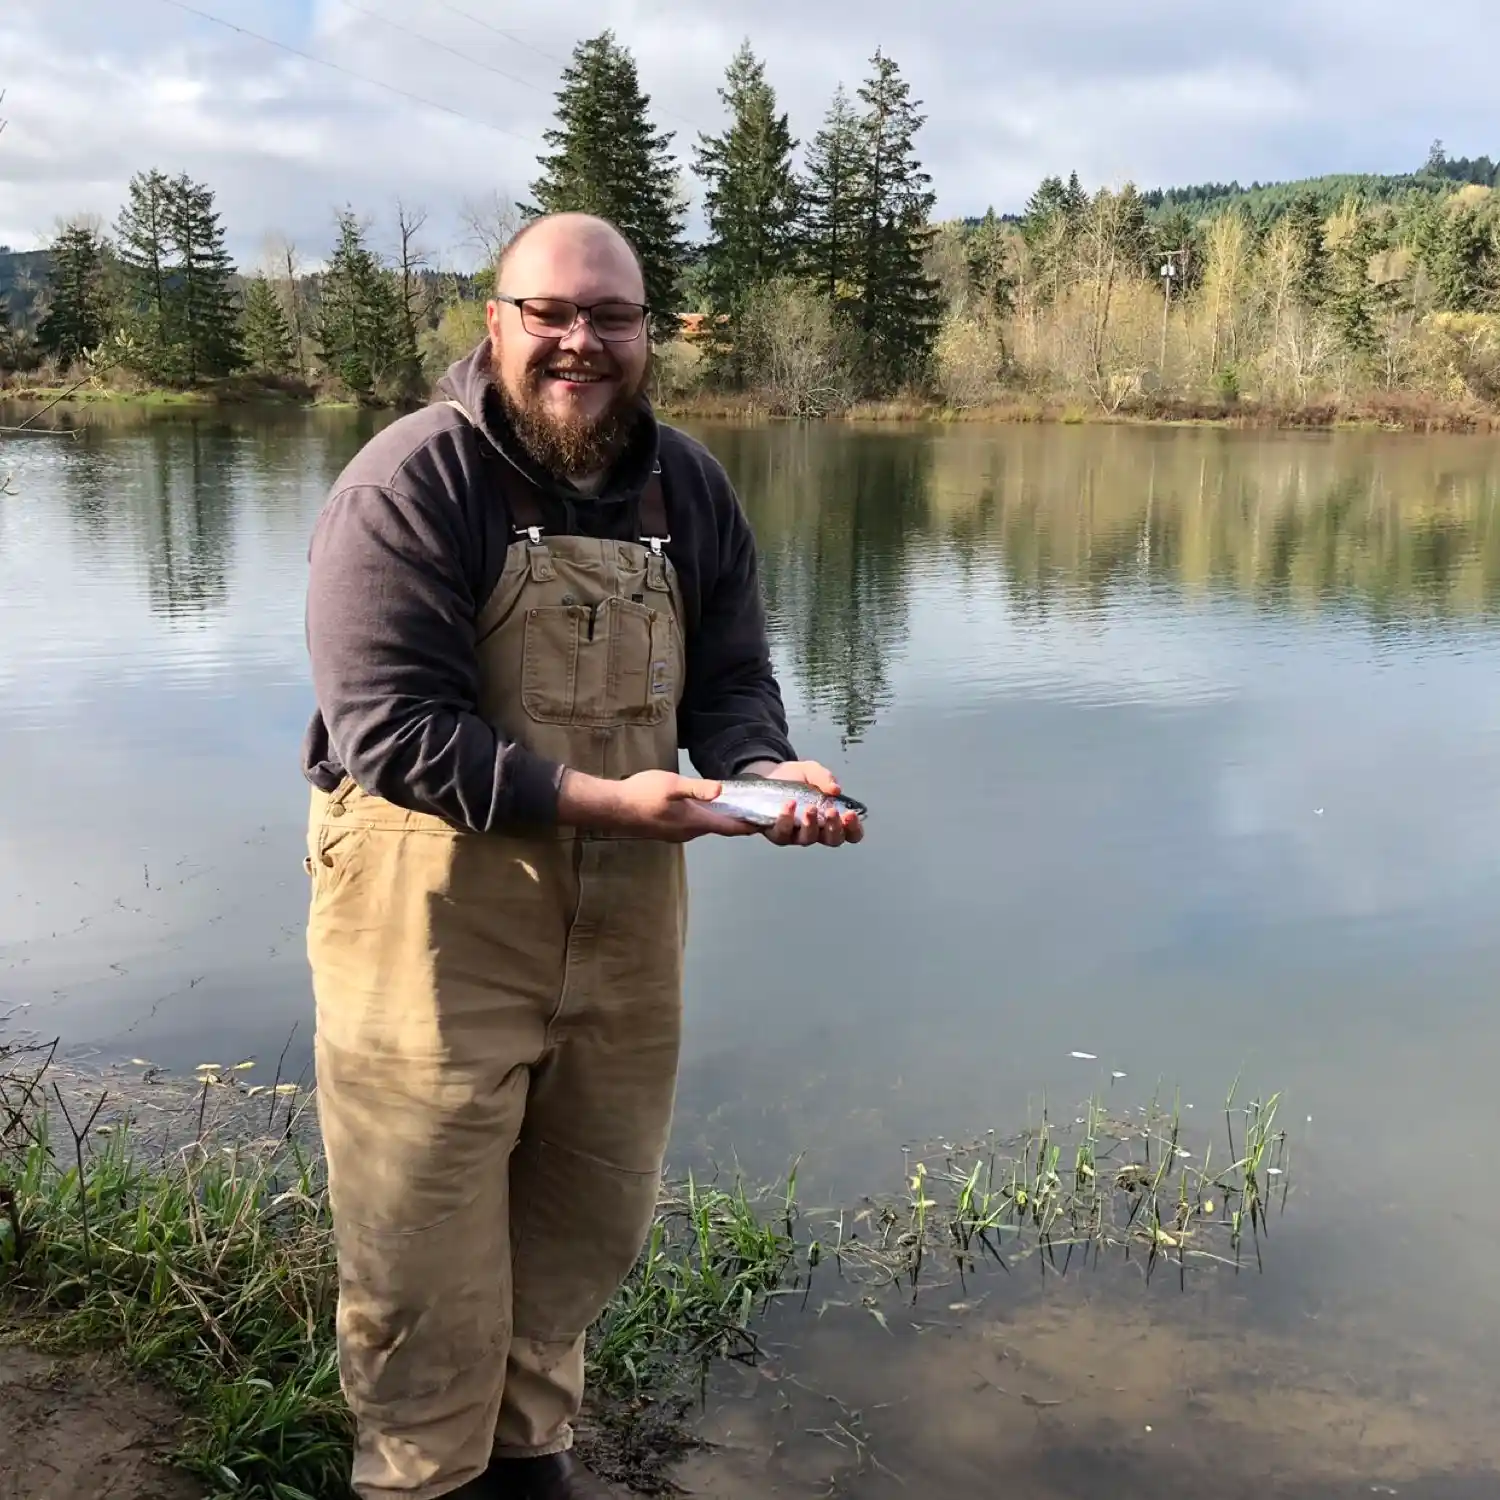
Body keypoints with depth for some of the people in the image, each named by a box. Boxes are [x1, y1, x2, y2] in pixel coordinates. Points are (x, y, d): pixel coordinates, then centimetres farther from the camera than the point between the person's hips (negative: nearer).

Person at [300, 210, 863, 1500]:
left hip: (626, 920, 6)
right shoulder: (413, 482, -14)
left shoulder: (689, 489, 5)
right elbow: (391, 728, -20)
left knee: (596, 1224, 20)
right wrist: (599, 798, -26)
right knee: (430, 1248, 5)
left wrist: (764, 774, -14)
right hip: (437, 921, -6)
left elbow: (732, 684, 9)